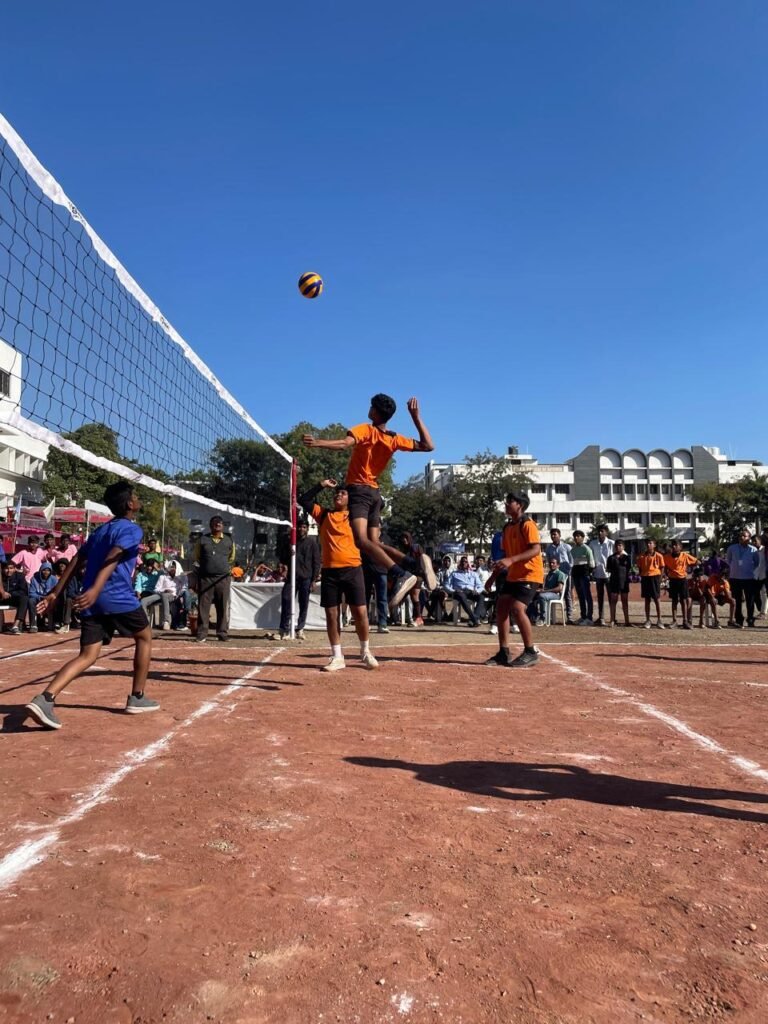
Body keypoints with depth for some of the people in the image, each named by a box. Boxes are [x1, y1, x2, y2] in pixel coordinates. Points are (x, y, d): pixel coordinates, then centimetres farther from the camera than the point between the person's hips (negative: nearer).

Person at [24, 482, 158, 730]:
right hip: (118, 598, -7)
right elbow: (112, 559, -21)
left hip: (92, 600, 7)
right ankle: (137, 698, 18)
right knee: (144, 637, 15)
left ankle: (45, 698, -17)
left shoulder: (99, 531, 21)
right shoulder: (131, 529, -4)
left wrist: (55, 594, 17)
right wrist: (95, 589, -33)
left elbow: (75, 563, 18)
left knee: (87, 656, 4)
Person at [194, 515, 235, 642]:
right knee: (203, 607, 0)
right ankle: (202, 634, 5)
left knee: (223, 608, 3)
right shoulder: (203, 540, 8)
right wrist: (205, 566, 5)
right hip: (205, 578, -1)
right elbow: (197, 558, 16)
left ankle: (223, 634, 10)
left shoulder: (229, 541, 11)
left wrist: (228, 569, 8)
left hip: (223, 578, 1)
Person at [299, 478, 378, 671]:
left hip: (352, 569, -2)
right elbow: (303, 500, 6)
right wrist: (322, 485, 6)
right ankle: (337, 657, 13)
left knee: (360, 612, 0)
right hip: (329, 571, 2)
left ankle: (365, 653, 18)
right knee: (331, 614, 4)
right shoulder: (323, 514, 12)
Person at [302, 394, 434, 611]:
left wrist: (318, 442, -35)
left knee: (362, 541, -22)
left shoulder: (365, 430, -6)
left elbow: (345, 443, -25)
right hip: (375, 493, 7)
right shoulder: (395, 439, 9)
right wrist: (416, 417, 13)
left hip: (359, 491, -7)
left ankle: (401, 575, -39)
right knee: (375, 543, 11)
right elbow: (428, 446, 13)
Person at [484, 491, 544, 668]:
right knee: (501, 607, 4)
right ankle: (503, 653, 12)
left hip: (530, 575, -9)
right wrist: (493, 577, 17)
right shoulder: (508, 527, 13)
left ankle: (530, 652, -6)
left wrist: (511, 560, -33)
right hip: (513, 575, 9)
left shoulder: (527, 524, -12)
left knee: (517, 608, -20)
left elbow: (536, 549, -23)